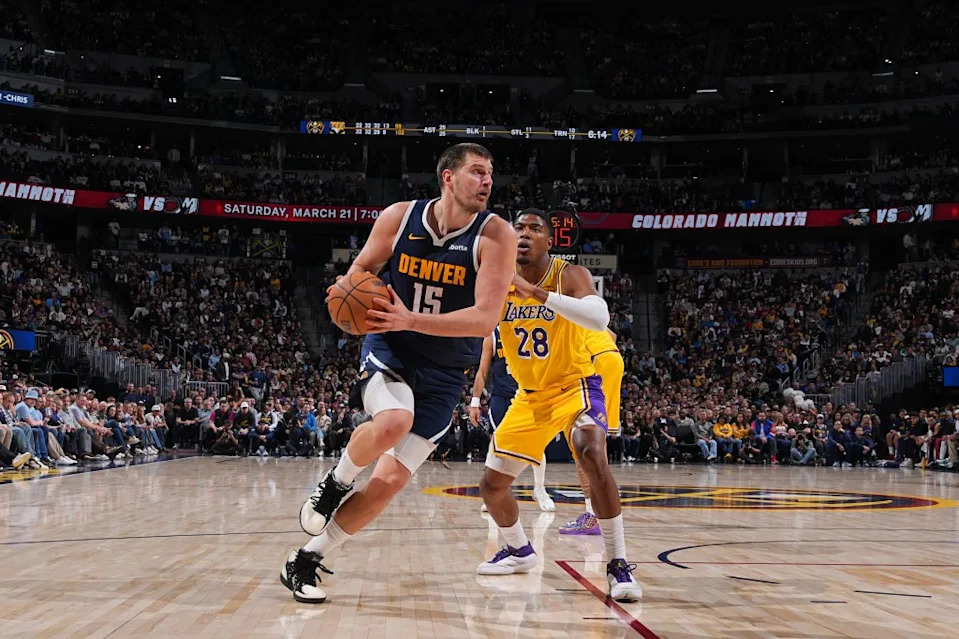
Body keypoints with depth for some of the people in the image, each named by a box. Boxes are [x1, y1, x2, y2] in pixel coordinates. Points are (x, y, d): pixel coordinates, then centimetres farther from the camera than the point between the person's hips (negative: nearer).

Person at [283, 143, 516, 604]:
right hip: (388, 352, -1)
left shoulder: (495, 235, -13)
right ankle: (336, 482, -3)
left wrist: (411, 320, -31)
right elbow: (363, 267, 11)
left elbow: (485, 319, -21)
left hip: (441, 376, 1)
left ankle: (306, 561, 14)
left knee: (389, 481, -3)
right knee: (393, 422, -34)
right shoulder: (399, 217, -6)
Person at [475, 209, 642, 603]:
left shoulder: (569, 275, -18)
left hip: (575, 386, -5)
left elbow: (599, 318, -37)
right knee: (491, 485, 6)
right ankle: (520, 551, 35)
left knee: (593, 456, -34)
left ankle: (618, 565, -25)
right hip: (530, 396, 5)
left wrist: (536, 292, -43)